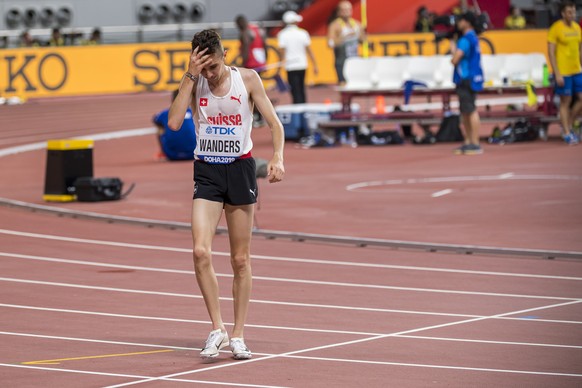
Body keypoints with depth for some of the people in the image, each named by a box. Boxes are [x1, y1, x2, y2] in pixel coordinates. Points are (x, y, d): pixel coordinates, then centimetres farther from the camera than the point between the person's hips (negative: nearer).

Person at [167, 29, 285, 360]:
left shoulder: (248, 79, -4)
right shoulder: (194, 83, 0)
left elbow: (275, 123, -2)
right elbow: (174, 122, -13)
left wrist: (278, 158, -19)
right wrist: (190, 77, -15)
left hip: (240, 168, -1)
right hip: (206, 171, 1)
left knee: (241, 259, 4)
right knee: (201, 252, -17)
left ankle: (238, 335, 12)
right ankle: (217, 329, -7)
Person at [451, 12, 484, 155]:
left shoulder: (465, 40, -16)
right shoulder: (473, 38, 15)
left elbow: (455, 59, -21)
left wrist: (453, 56, -1)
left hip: (467, 79, -10)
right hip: (466, 80, 10)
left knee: (471, 111, -9)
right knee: (465, 112, 14)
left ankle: (475, 144, -9)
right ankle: (468, 142, 19)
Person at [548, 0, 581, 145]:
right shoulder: (556, 29, -9)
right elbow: (551, 53, -10)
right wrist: (557, 74, -15)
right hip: (563, 72, -6)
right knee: (565, 102, 0)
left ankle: (568, 126, 19)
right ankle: (567, 133, 8)